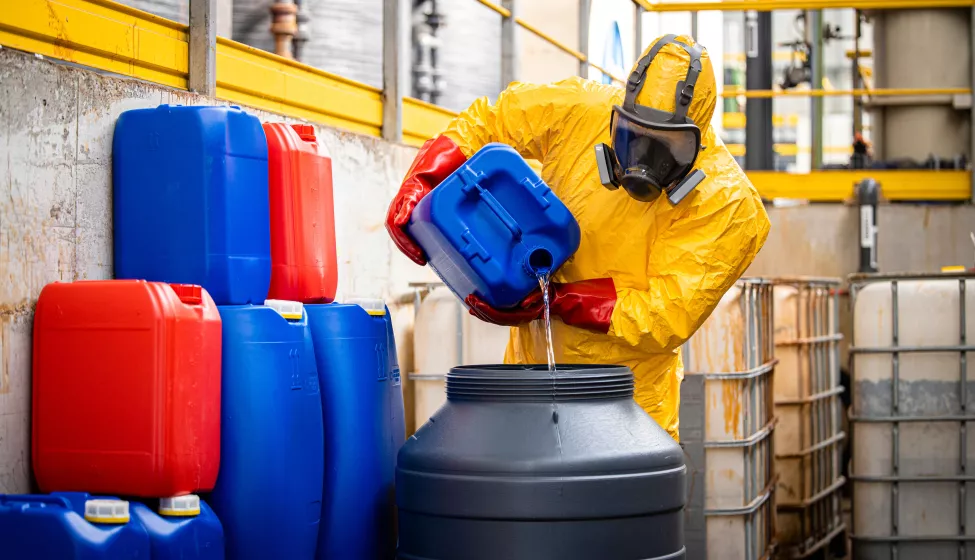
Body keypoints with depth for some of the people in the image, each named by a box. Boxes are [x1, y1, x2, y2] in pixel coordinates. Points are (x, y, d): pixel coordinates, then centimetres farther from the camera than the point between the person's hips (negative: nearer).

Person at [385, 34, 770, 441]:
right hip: (532, 365, 3)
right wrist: (420, 183, -11)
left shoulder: (725, 203, -19)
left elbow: (666, 316, -22)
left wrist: (554, 301, -28)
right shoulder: (580, 114, -11)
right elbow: (487, 120, 4)